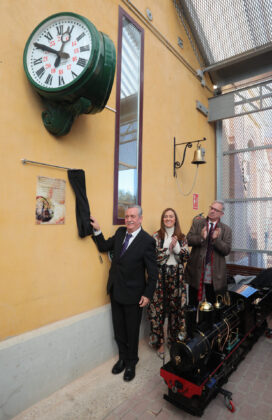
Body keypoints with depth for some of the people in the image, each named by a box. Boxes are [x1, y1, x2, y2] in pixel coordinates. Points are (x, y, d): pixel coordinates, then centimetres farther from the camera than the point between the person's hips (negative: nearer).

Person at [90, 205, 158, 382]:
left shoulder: (148, 241, -19)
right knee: (119, 329, 22)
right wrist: (97, 230, -7)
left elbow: (153, 272, -14)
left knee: (132, 330, 16)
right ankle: (123, 357, 46)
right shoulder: (120, 232, -1)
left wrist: (148, 294, -14)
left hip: (133, 294, -5)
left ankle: (131, 362, 41)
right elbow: (104, 247, 7)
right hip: (116, 291, 6)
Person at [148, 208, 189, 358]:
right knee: (158, 309, 2)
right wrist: (169, 247, -15)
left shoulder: (181, 237, 7)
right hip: (160, 276, -2)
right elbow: (154, 258, -10)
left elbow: (185, 257, 0)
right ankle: (159, 343, 19)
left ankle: (174, 340, 30)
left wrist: (176, 246, -14)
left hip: (176, 277, 3)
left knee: (176, 309, 9)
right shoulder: (156, 236, -1)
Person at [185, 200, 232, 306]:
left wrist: (216, 239, -22)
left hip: (214, 273, 0)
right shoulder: (197, 222, 4)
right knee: (193, 303, 12)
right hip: (196, 270, 0)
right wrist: (201, 237, -23)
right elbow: (189, 240, -5)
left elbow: (227, 250, -6)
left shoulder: (226, 229, 2)